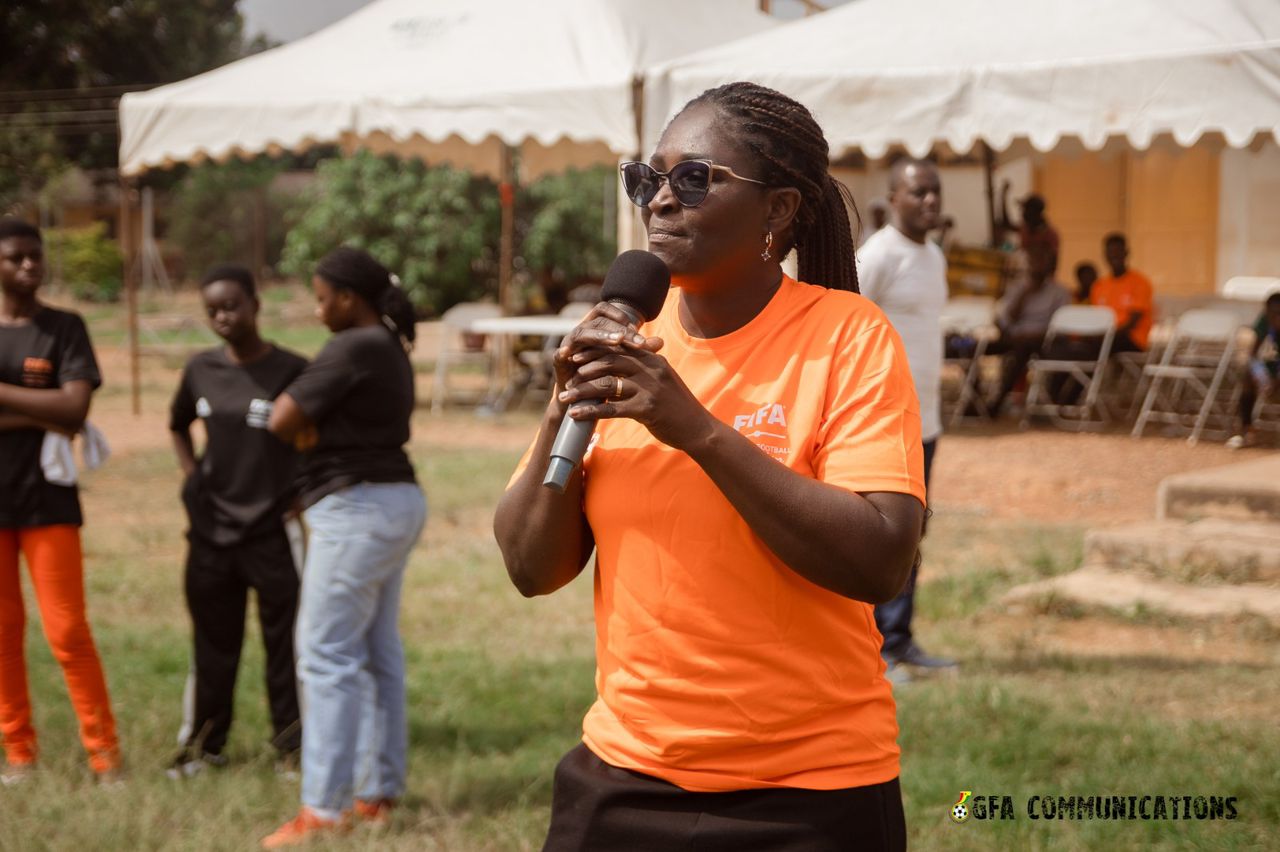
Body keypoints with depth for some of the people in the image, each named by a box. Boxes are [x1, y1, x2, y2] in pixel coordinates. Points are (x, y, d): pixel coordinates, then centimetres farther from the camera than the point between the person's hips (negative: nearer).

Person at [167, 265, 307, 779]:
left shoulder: (291, 372, -10)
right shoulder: (201, 370, 4)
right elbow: (178, 426, 23)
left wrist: (302, 495, -10)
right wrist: (191, 476, 10)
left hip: (274, 532, -4)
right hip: (212, 530, 4)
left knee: (284, 643, 2)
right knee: (213, 644, 12)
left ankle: (292, 742, 12)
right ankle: (205, 742, 22)